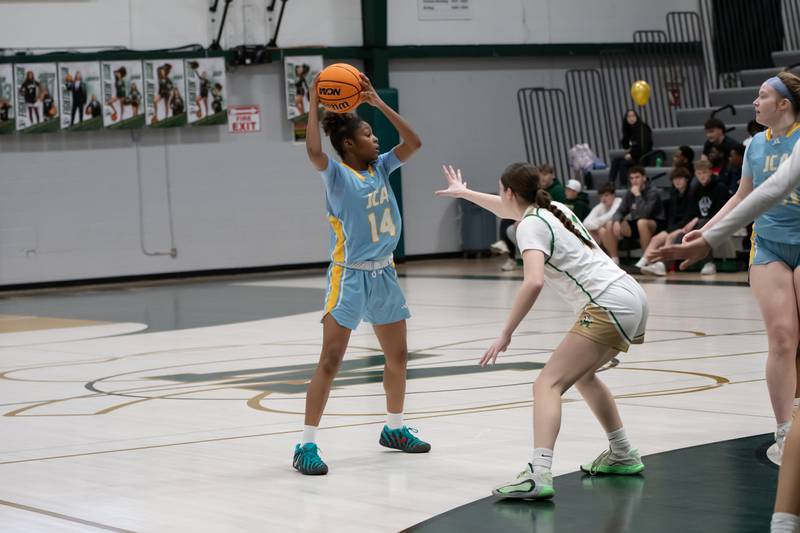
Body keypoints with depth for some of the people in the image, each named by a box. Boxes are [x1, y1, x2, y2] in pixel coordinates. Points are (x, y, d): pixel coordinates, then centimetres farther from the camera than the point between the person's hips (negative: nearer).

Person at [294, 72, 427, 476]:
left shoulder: (380, 168, 6)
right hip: (349, 276, -7)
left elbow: (413, 143, 1)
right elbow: (313, 151, -32)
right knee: (330, 360, -11)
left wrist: (378, 103, -3)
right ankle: (306, 446, -10)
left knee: (398, 355, 16)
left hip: (384, 274, 7)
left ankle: (394, 429, 35)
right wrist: (314, 104, -26)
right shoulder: (337, 174, -12)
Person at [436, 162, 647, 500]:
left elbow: (533, 282, -23)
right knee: (582, 374, 30)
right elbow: (512, 210, 42)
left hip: (609, 305, -10)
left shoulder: (531, 226, -7)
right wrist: (464, 193, 55)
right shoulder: (553, 208, 19)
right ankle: (622, 456, 36)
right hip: (632, 297, 10)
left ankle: (539, 475, -33)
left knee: (548, 384, -16)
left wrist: (505, 335, -18)